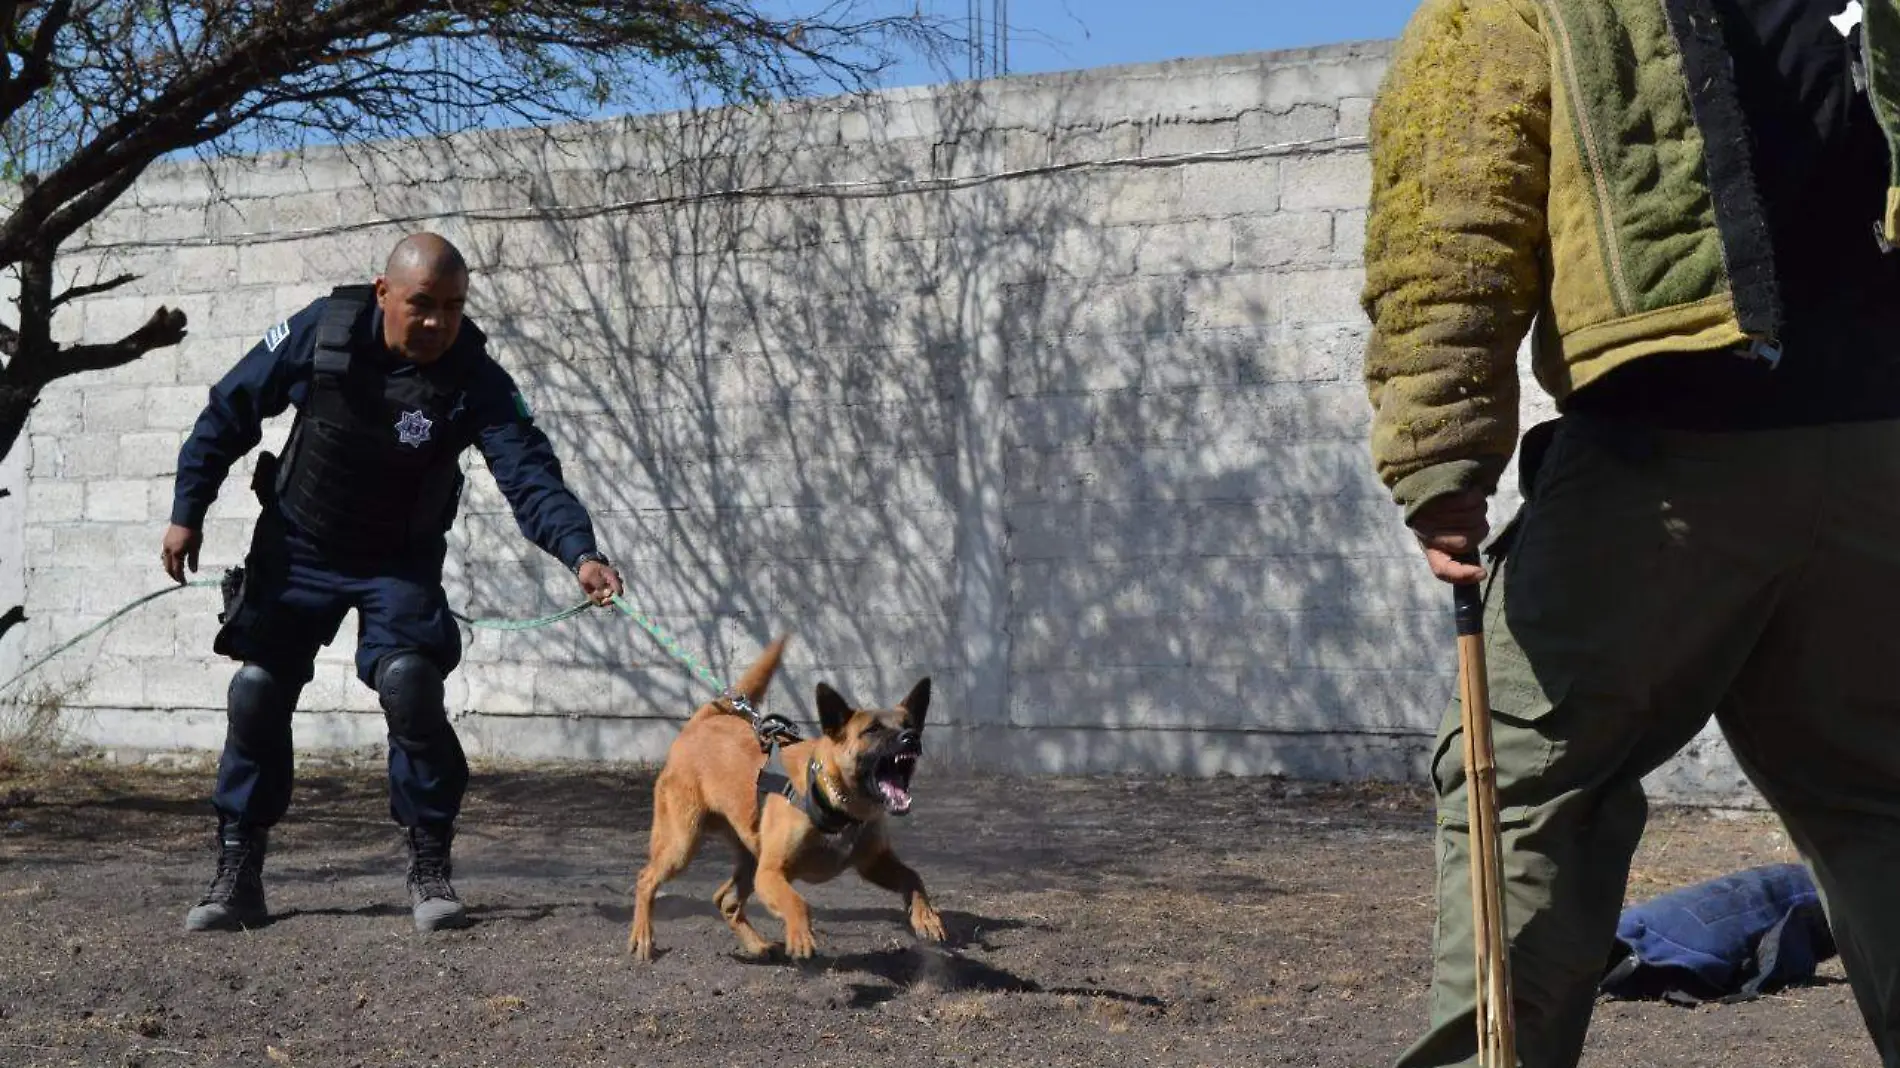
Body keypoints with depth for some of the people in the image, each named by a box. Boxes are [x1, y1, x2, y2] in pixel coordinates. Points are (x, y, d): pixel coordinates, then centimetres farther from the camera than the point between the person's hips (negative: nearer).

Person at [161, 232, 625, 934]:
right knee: (256, 692, -2)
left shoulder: (476, 380, -21)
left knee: (409, 685, -22)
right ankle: (236, 877, 13)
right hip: (295, 551, 2)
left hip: (399, 565, -2)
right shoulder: (322, 331, -17)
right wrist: (187, 512, -5)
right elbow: (230, 411, -4)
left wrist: (580, 553, -49)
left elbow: (530, 475, -32)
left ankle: (431, 873, -6)